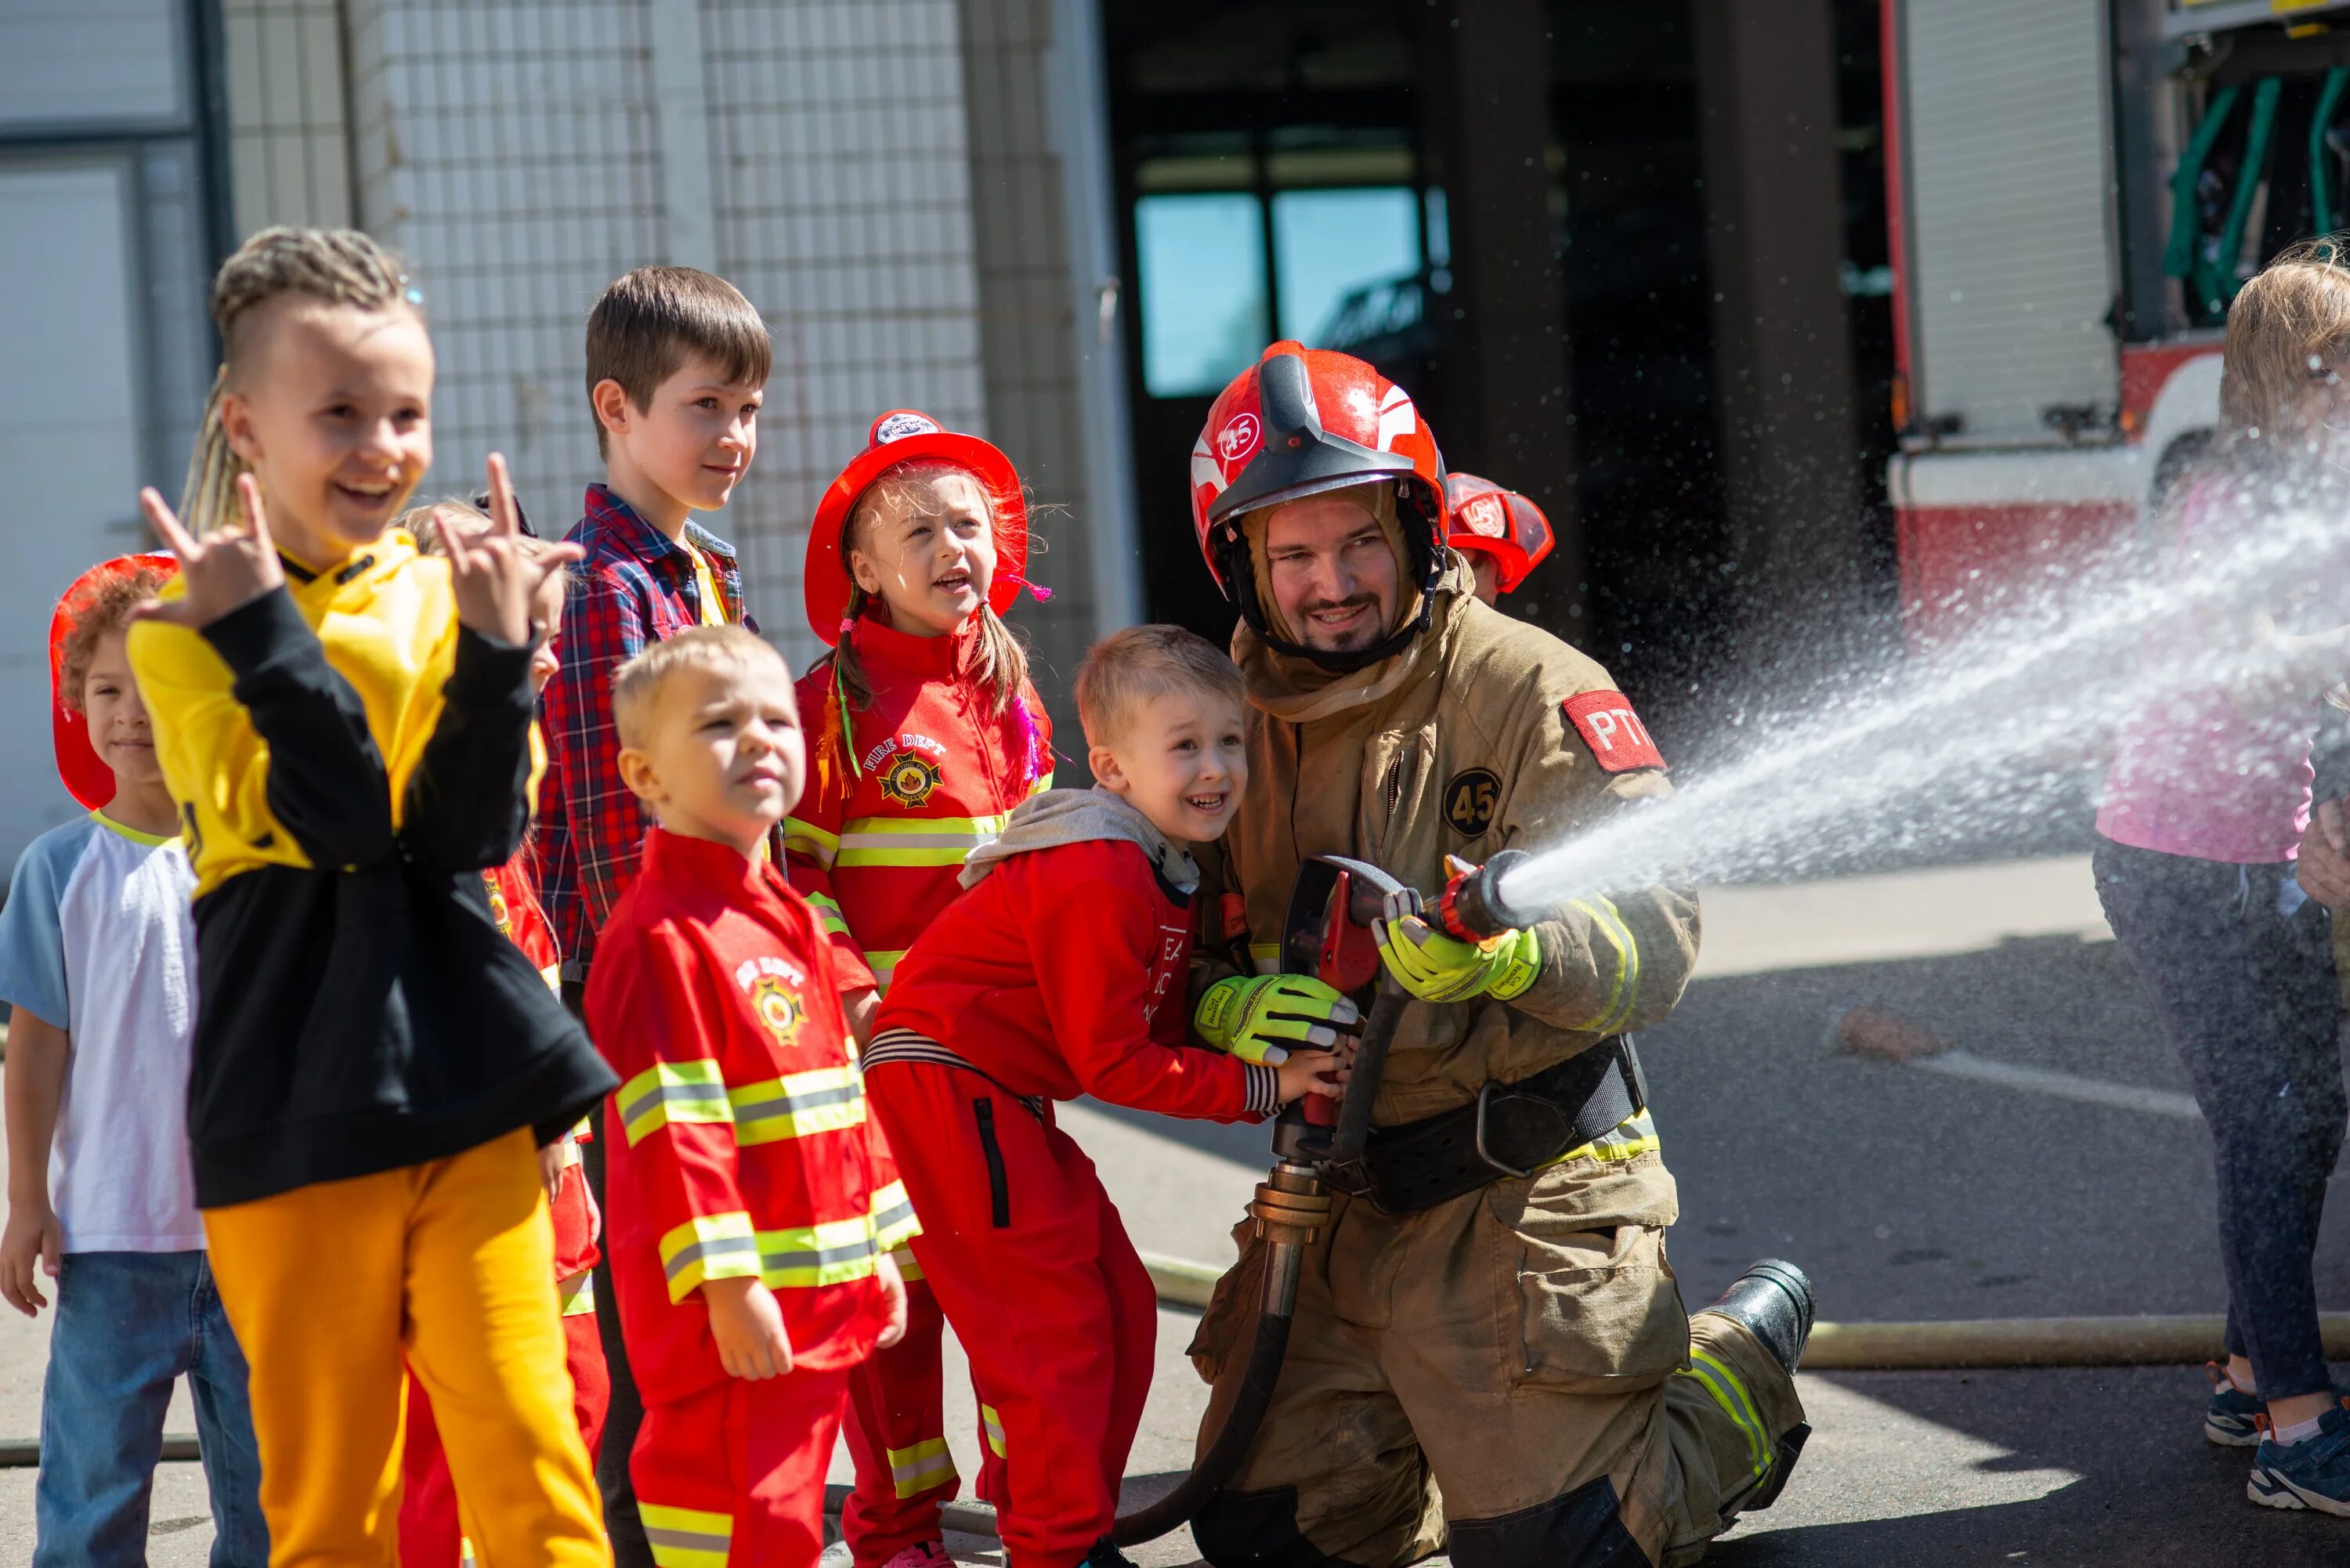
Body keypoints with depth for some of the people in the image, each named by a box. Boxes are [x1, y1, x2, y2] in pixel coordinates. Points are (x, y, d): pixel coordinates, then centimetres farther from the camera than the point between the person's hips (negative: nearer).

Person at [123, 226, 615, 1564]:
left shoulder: (443, 596, 6)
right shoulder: (188, 626, -2)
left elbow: (473, 832, -7)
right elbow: (335, 819, -15)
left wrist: (496, 652, -18)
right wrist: (264, 634, -23)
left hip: (463, 1076, 2)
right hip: (292, 1105, -1)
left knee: (528, 1450, -2)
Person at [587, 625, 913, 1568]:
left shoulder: (791, 921, 15)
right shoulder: (659, 935, -14)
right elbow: (670, 1128, -19)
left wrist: (878, 1248, 21)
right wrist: (727, 1283, -22)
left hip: (822, 1302, 9)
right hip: (731, 1310, -9)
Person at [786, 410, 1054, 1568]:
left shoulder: (1011, 693, 11)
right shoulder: (831, 700, -7)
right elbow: (790, 864, -8)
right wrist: (847, 988, -17)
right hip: (888, 1035, -5)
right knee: (894, 1271, 1)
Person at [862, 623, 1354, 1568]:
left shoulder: (1166, 866, 7)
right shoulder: (1096, 881, -24)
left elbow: (1155, 1023, 9)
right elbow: (1113, 1063, -21)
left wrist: (1231, 1025, -11)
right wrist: (1259, 1088, -16)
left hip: (1005, 1096, 11)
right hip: (944, 1088, -11)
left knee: (1119, 1309, 13)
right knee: (1052, 1330, -8)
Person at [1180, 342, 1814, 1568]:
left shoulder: (1530, 690, -12)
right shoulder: (1242, 722, 6)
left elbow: (1660, 925, -20)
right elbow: (1194, 949, 8)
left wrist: (1514, 950, -40)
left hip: (1524, 1190, -6)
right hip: (1340, 1206, 6)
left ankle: (1747, 1368, 28)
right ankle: (1478, 1427, 36)